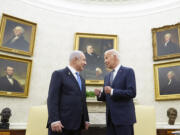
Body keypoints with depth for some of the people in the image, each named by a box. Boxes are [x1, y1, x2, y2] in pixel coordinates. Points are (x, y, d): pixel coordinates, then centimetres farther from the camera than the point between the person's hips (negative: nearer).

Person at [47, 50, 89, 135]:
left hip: (77, 125, 7)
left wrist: (86, 119, 14)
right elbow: (52, 98, -10)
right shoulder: (59, 74, 0)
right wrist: (54, 120, -18)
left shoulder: (81, 80, 22)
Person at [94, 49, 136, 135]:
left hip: (124, 117, -6)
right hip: (110, 118, 6)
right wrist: (99, 94, -2)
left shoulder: (128, 71, -3)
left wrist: (112, 91, -19)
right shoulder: (107, 76, 17)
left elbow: (132, 93, -14)